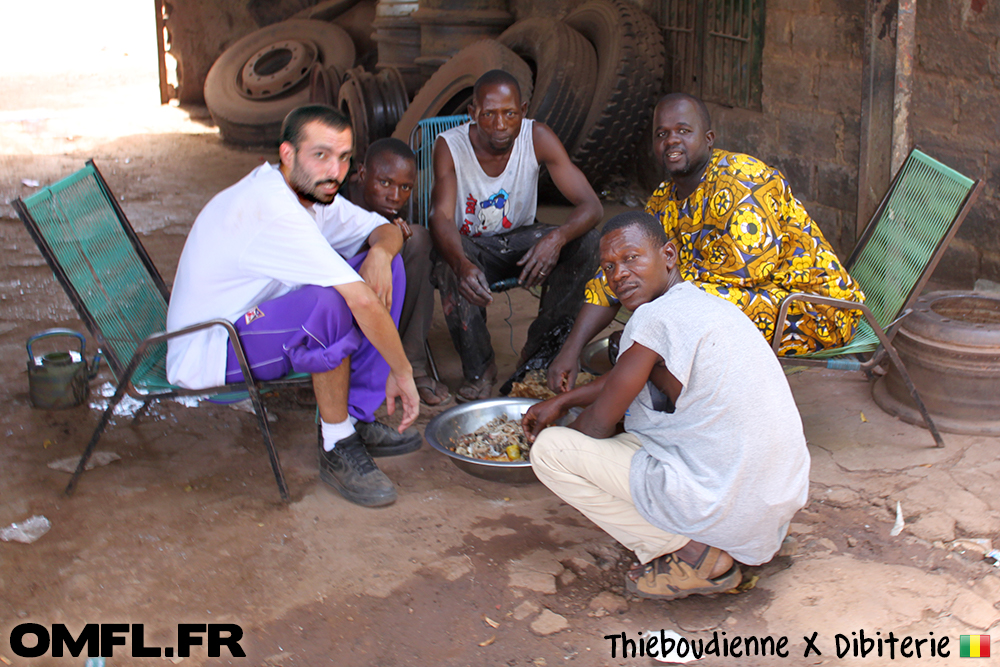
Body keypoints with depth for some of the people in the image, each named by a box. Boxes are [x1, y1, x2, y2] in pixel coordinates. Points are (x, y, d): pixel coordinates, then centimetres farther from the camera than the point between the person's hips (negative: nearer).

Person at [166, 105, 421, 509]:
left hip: (256, 319, 10)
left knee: (385, 262, 1)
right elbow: (363, 302, -34)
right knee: (334, 301, -37)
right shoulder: (272, 209, -29)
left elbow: (386, 230, 10)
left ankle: (356, 421, 2)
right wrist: (402, 373, -23)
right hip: (207, 356, -10)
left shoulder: (312, 191, 1)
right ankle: (337, 449, -17)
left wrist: (380, 252, -14)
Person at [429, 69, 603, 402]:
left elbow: (591, 205, -21)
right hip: (469, 245, -2)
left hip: (519, 241, 3)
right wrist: (462, 265, -53)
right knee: (449, 265, -37)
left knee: (586, 242, -23)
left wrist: (557, 238, -44)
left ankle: (538, 352, -10)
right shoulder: (450, 146, -19)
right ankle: (479, 367, -16)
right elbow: (442, 217, -30)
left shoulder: (538, 138, -17)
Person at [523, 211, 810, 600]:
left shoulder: (656, 317, -16)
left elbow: (599, 423, -6)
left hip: (723, 506, -9)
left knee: (548, 450, -4)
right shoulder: (702, 304, 12)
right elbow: (621, 380, 29)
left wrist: (555, 443, 14)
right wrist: (562, 401, 32)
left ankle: (694, 555, -3)